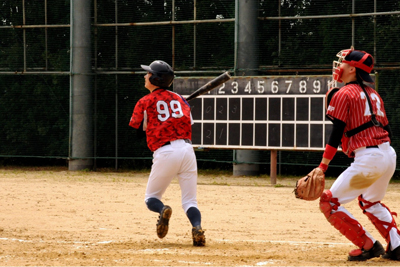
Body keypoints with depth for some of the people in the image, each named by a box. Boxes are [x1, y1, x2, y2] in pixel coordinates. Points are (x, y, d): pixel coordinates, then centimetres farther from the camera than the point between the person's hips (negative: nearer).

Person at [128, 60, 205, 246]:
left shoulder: (145, 102, 5)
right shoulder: (179, 99, 16)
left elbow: (135, 128, 10)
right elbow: (189, 123, 14)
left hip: (165, 152, -3)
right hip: (187, 149, 3)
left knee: (151, 198, 14)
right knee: (190, 201, 8)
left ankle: (162, 210, -20)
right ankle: (197, 227, -22)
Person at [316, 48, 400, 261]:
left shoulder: (343, 94, -4)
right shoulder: (373, 94, 19)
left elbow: (336, 133, -11)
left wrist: (322, 167, -13)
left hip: (367, 158, -9)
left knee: (329, 202, -1)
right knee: (370, 201, 32)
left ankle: (368, 246, -2)